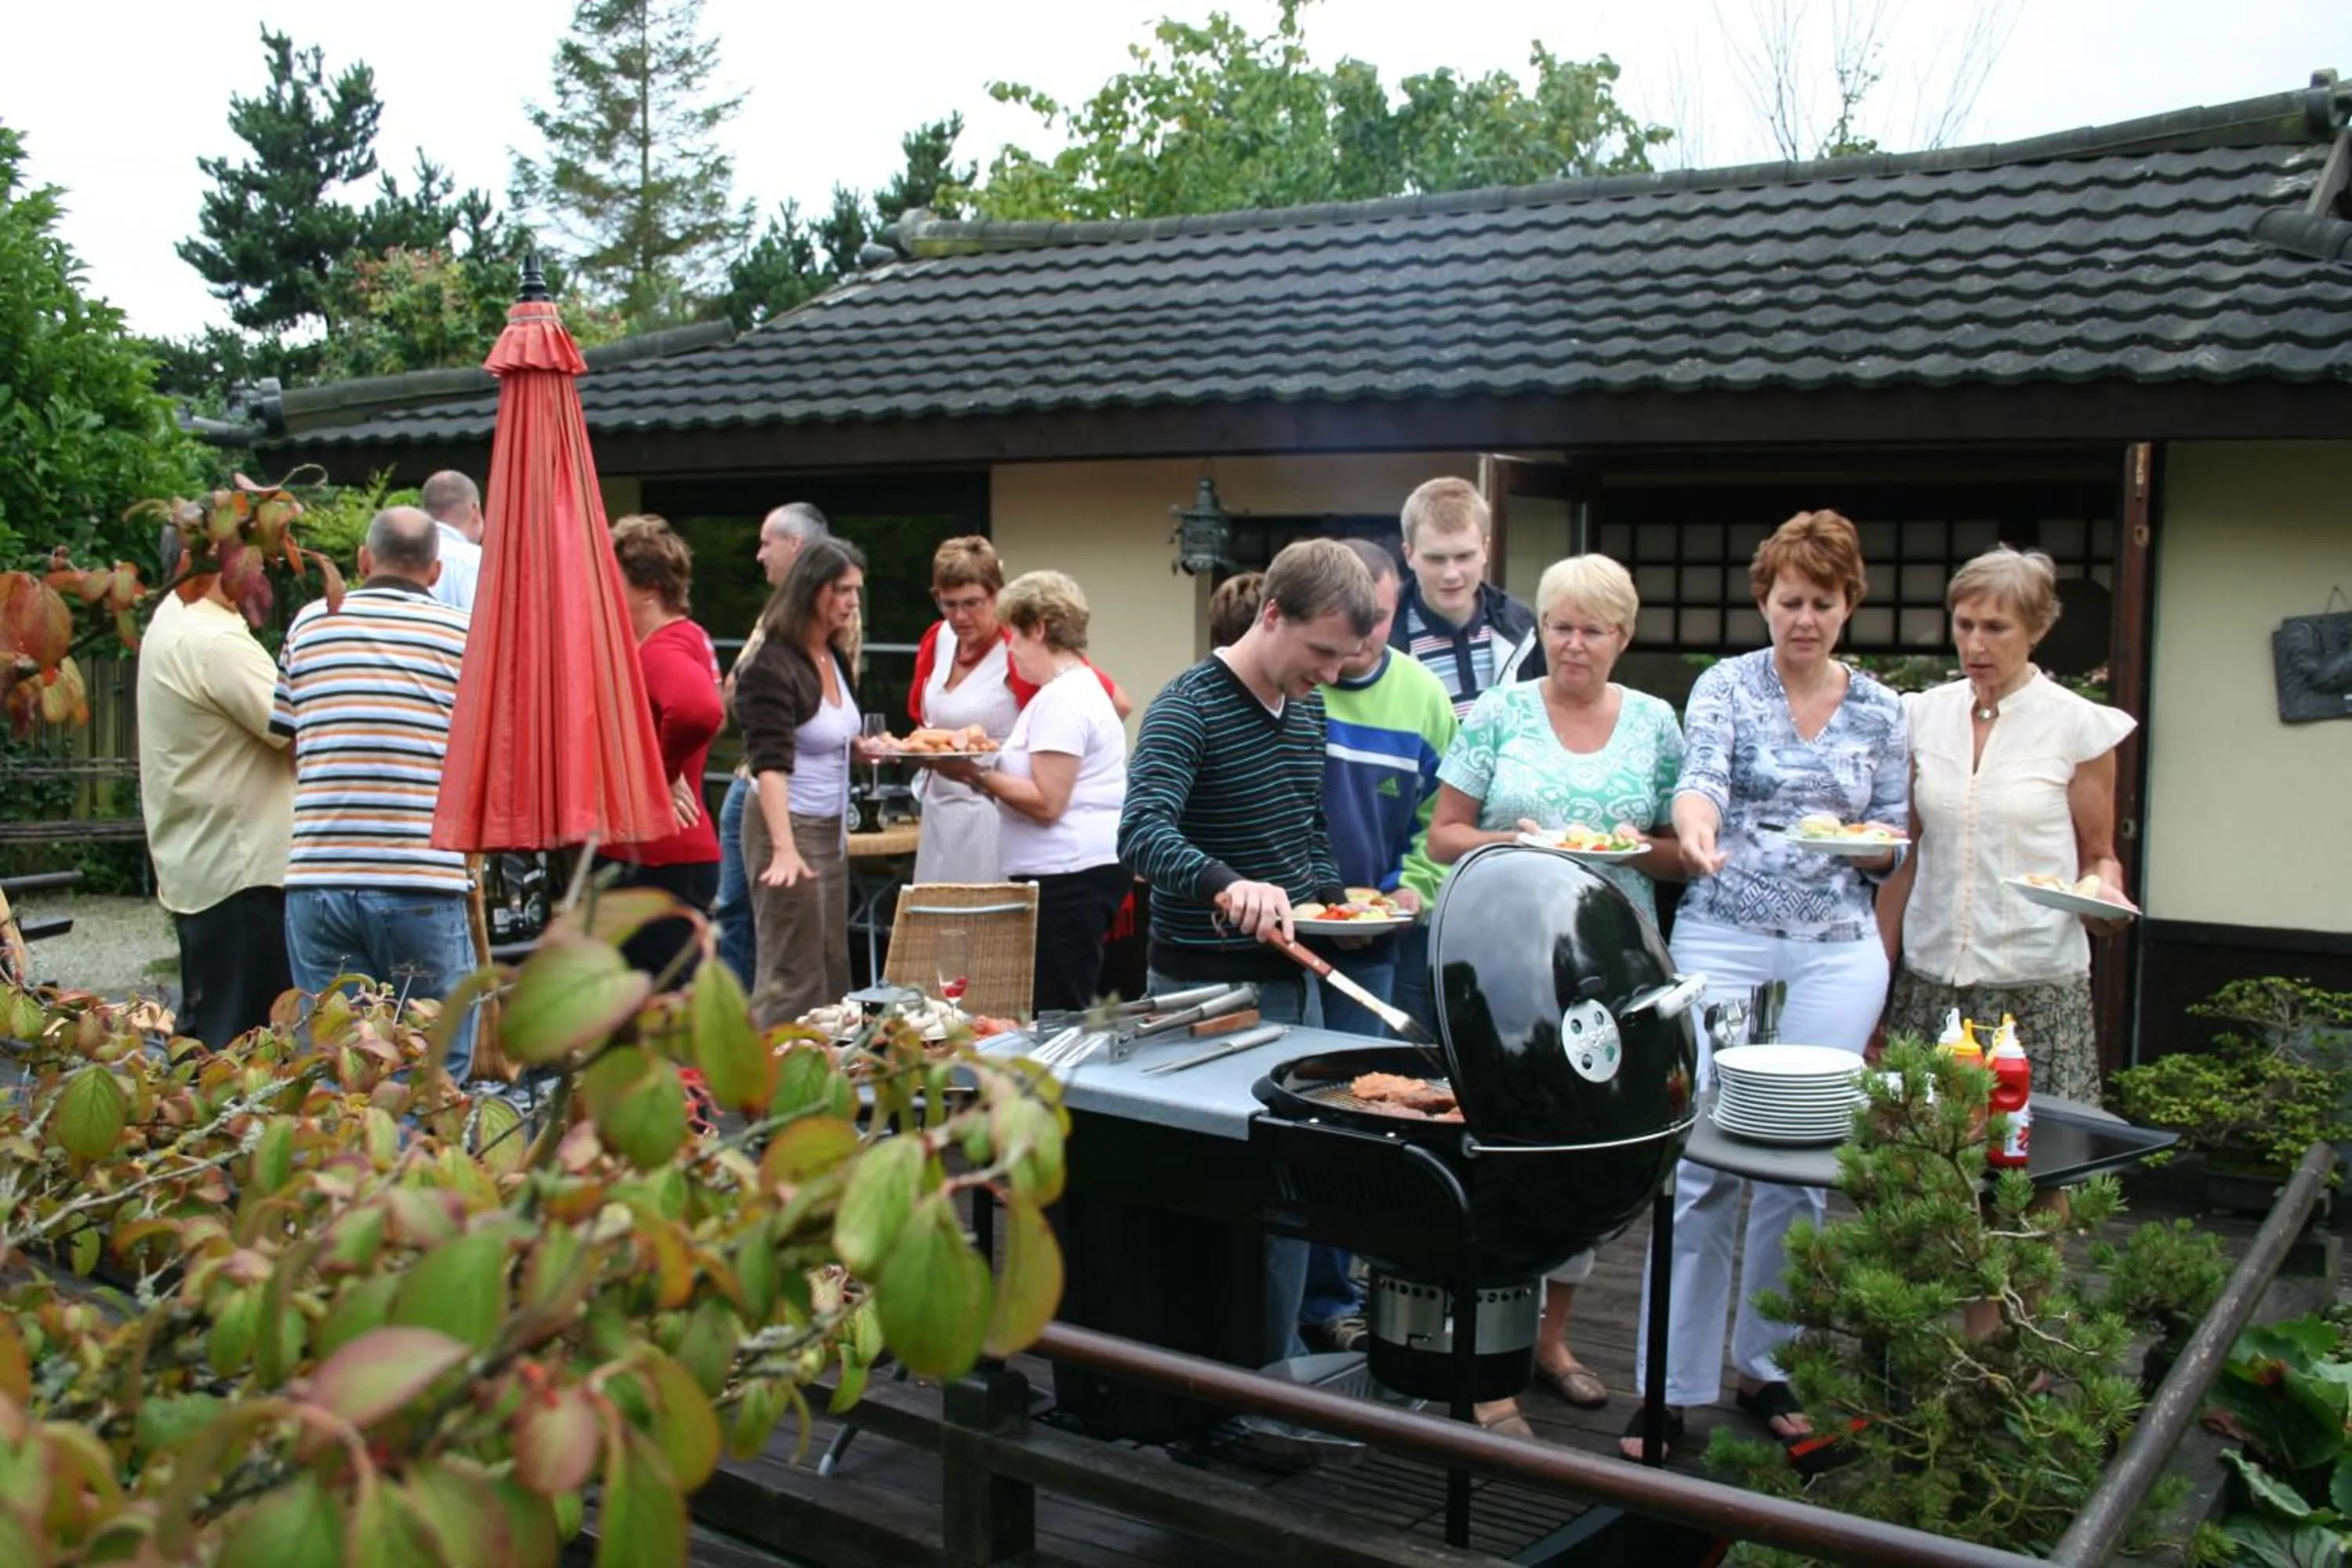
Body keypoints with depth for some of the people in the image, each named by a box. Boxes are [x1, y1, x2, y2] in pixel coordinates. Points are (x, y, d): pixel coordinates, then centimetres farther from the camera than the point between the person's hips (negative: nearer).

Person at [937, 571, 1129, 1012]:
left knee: (1056, 1013, -9)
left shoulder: (1061, 700, -13)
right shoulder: (1080, 686, 20)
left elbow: (1046, 802, -19)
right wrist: (982, 774, 9)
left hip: (1069, 874, -11)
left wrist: (979, 777, -11)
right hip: (1078, 870, 11)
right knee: (1065, 1012, 10)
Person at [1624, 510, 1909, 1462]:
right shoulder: (1725, 686, 1)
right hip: (1721, 938, -2)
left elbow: (1896, 843, 12)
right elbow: (1700, 776, -17)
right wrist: (1695, 825, -40)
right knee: (1701, 1161, -5)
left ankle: (1767, 1366, 22)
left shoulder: (1881, 712, 9)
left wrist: (1864, 840, -12)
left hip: (1837, 951, 3)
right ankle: (1673, 1388, 3)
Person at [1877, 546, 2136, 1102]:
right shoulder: (1923, 715, 7)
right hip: (1927, 983, 3)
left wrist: (2104, 892, -15)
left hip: (2036, 988, -3)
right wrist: (1877, 977, 7)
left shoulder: (2079, 725, -2)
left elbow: (2098, 856, 8)